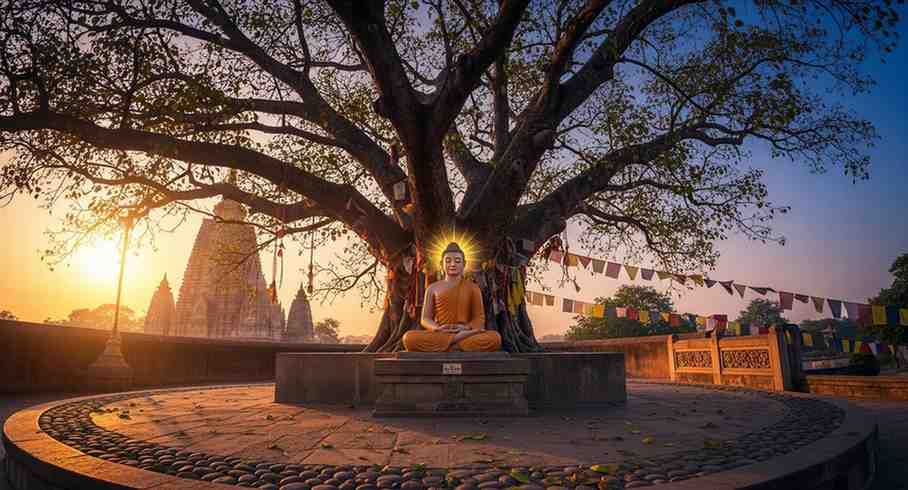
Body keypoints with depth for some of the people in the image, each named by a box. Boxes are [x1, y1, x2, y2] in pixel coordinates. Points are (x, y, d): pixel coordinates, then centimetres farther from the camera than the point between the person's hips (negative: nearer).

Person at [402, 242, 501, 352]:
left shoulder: (472, 288, 13)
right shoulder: (433, 288, 13)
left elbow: (479, 318, 8)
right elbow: (425, 319, 9)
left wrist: (466, 327, -15)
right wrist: (437, 328, -15)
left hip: (464, 332, -1)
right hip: (438, 335, 1)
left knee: (494, 337, -31)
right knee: (409, 338, -30)